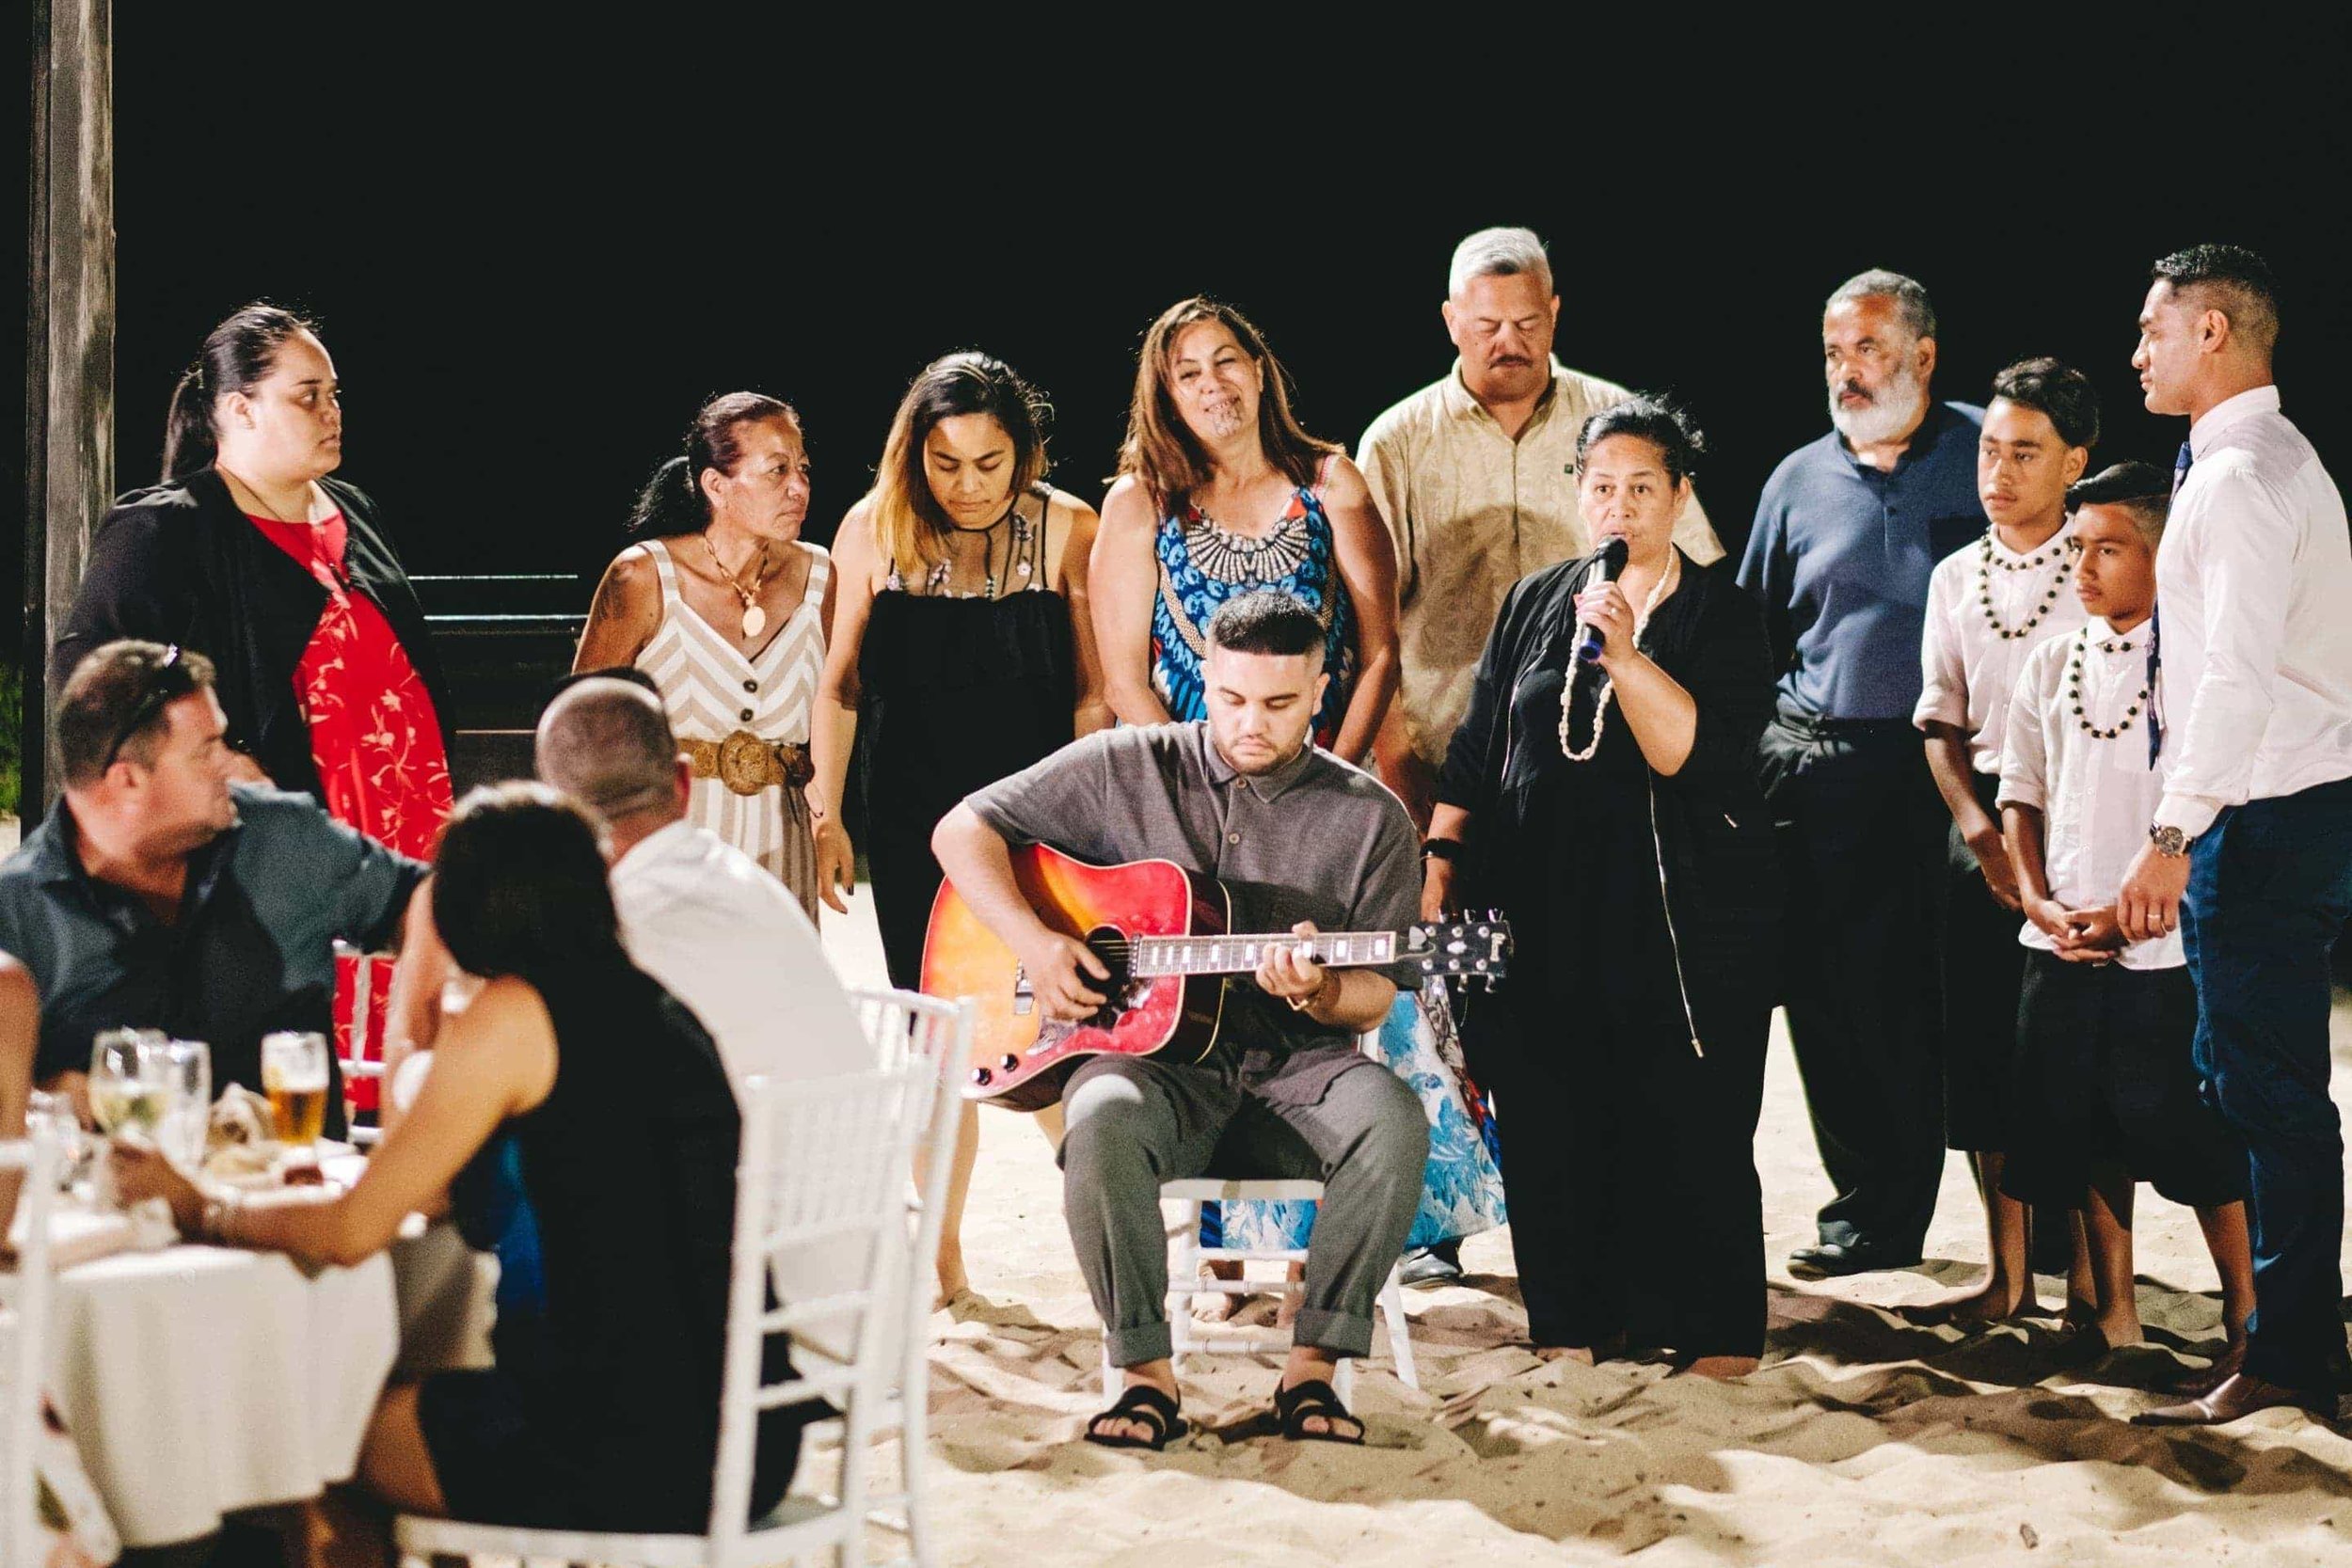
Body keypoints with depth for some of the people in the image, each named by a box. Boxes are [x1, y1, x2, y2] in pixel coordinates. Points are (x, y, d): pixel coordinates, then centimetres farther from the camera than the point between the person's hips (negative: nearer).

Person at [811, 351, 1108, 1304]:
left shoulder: (1068, 531, -4)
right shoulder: (875, 532, -1)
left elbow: (1093, 690, 1)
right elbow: (841, 686, 6)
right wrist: (826, 820, 3)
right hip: (914, 824, 2)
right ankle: (942, 1259, 18)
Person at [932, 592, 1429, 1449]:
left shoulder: (1369, 817, 4)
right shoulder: (1125, 767, 4)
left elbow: (1375, 994, 5)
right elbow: (962, 830, 5)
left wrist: (1317, 992, -19)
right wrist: (1033, 944, -10)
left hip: (1295, 1064, 1)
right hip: (1157, 1061, -1)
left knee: (1394, 1123, -32)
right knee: (1104, 1121, -36)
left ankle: (1312, 1371, -19)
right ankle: (1147, 1376, -22)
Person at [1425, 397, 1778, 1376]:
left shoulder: (1721, 615, 1)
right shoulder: (1534, 606, 14)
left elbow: (1695, 754, -13)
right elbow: (1475, 754, 17)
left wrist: (1625, 651, -21)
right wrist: (1441, 862, 7)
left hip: (1683, 920, -4)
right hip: (1545, 917, 4)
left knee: (1688, 1127, -4)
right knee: (1550, 1124, 2)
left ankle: (1717, 1334, 7)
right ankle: (1577, 1322, 14)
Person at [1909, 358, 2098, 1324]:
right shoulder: (1955, 578, 11)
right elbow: (1941, 723, 13)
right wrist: (1978, 828, -3)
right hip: (1982, 832, 5)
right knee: (1983, 1048, 6)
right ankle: (2007, 1276, 17)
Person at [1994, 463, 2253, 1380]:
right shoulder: (2051, 667, 10)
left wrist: (2131, 909, -15)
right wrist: (2040, 900, -1)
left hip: (2163, 947, -5)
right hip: (2060, 945, 5)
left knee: (2192, 1137, -3)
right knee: (2084, 1136, 9)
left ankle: (2246, 1322, 8)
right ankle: (2113, 1314, 21)